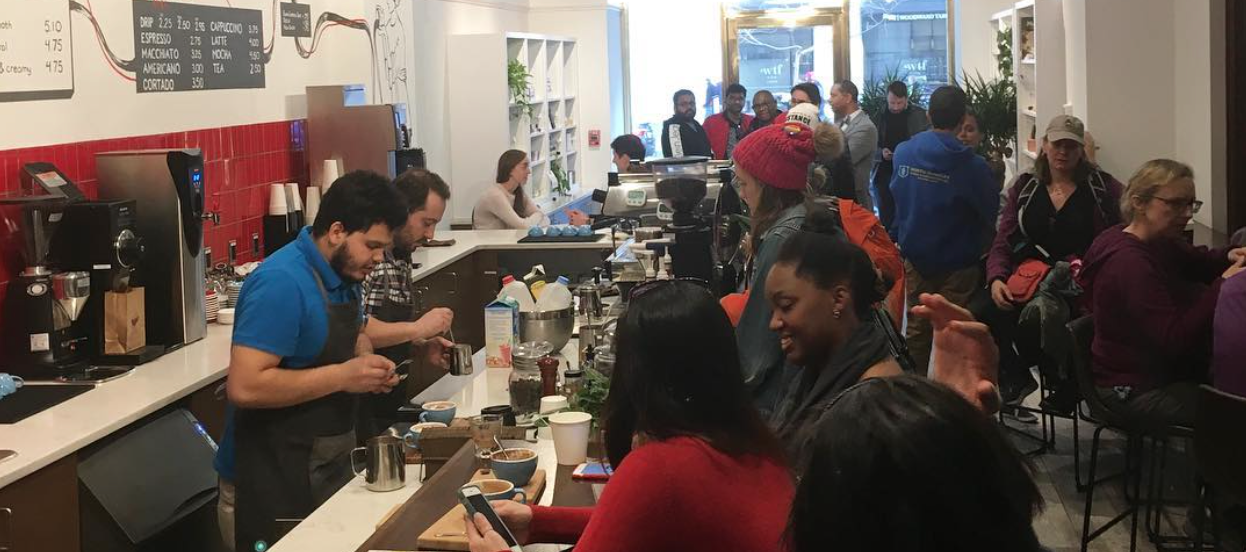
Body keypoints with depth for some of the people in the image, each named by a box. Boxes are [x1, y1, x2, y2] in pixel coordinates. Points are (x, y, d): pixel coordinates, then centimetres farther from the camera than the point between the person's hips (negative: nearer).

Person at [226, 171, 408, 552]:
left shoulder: (346, 273, 5)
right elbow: (244, 387, -28)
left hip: (332, 462, 8)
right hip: (279, 478, -8)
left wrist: (369, 366, 2)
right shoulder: (282, 283, -22)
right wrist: (343, 376, -24)